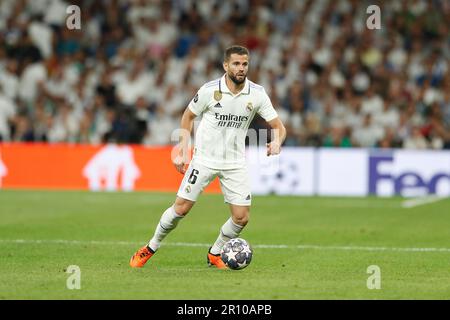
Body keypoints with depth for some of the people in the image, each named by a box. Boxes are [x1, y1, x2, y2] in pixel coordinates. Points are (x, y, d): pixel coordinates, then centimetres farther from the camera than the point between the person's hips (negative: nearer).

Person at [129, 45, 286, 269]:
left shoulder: (257, 94, -7)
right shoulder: (209, 90, -11)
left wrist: (276, 142, -26)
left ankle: (215, 254, 20)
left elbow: (278, 127, -3)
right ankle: (150, 248, 16)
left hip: (235, 162, 2)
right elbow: (188, 116, 5)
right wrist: (182, 151, -1)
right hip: (204, 158, -2)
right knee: (181, 208, -5)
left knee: (241, 218, -5)